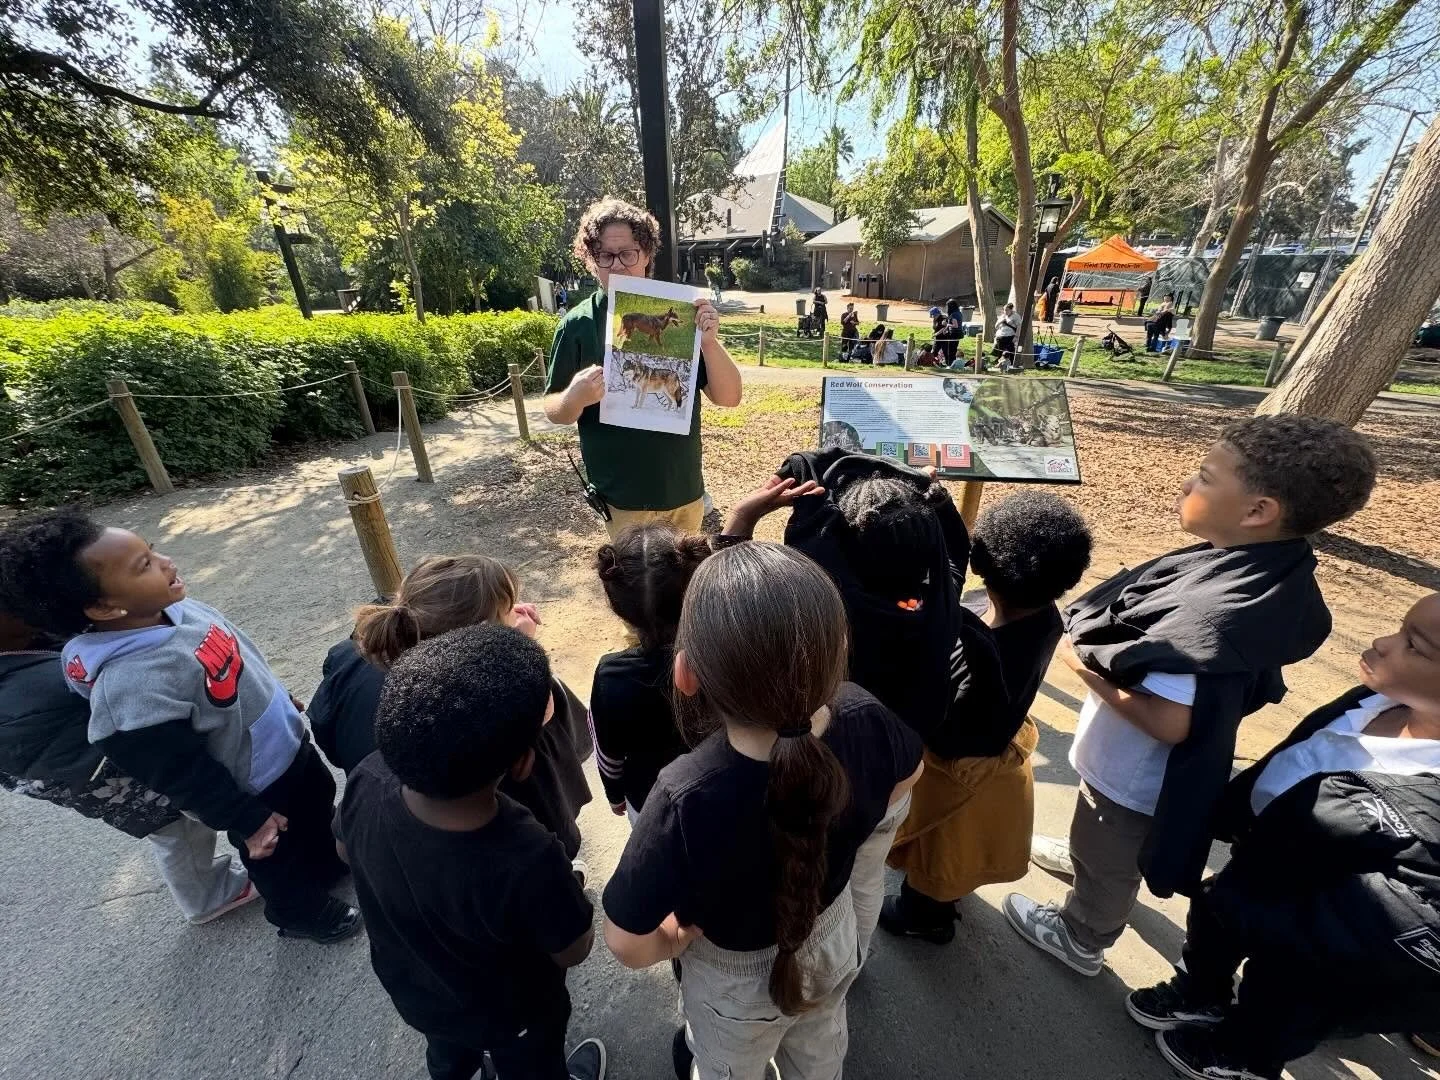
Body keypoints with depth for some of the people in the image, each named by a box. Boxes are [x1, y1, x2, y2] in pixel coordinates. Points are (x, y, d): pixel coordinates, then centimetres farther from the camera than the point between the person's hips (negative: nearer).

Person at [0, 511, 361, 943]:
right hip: (256, 789, -7)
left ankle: (332, 861, 62)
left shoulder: (170, 608, -14)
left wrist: (278, 702, 18)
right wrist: (246, 819, -14)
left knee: (320, 806, 33)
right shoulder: (132, 688, -38)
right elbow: (180, 773, -25)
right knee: (284, 862, 22)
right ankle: (303, 915, 53)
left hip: (289, 746, 7)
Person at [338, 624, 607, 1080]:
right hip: (512, 1015, -3)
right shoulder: (527, 858, -47)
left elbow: (347, 851, -9)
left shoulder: (368, 781, -35)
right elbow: (573, 951, -24)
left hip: (412, 991, 4)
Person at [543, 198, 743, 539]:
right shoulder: (578, 325, -7)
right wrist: (575, 398, -25)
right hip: (623, 498, -3)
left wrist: (709, 342, -21)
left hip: (686, 490, 3)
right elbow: (554, 410, -2)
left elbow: (729, 397, -4)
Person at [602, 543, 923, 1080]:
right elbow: (905, 776, -9)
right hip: (834, 938, 4)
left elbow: (626, 945, -30)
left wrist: (683, 933, -10)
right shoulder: (861, 717, -32)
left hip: (738, 981, -3)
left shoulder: (687, 798, -45)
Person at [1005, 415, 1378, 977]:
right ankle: (1083, 853, 65)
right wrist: (1099, 646, -7)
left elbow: (1168, 720, -35)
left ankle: (1080, 940, 50)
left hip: (1136, 774, -7)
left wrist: (1083, 661, -26)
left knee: (1110, 866, 23)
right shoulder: (1271, 569, -10)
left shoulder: (1219, 613, -39)